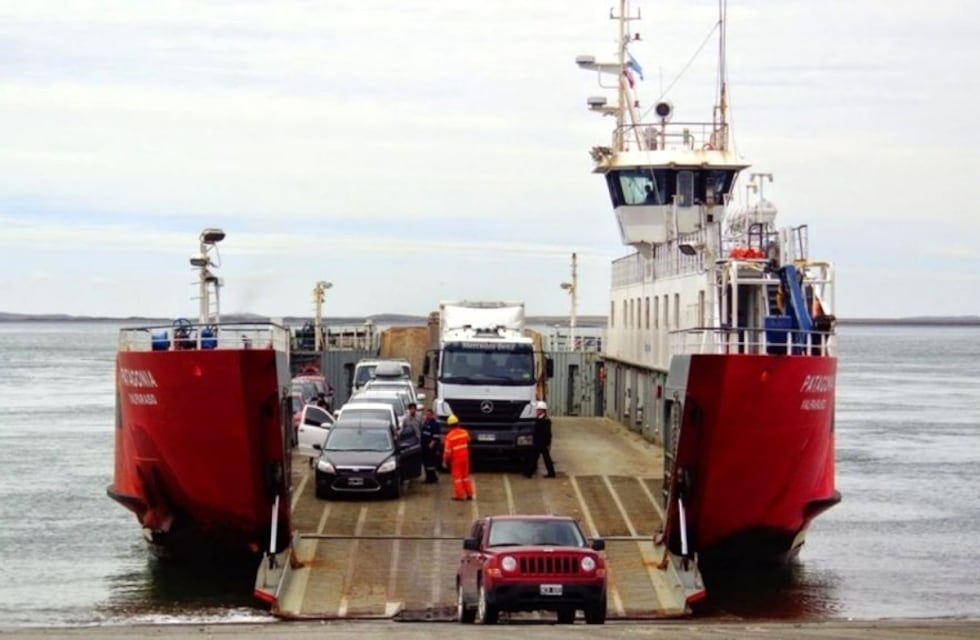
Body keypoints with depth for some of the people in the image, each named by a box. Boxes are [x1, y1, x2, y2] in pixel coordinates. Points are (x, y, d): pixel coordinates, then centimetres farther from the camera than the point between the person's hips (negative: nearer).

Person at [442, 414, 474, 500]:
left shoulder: (450, 436, -17)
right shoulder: (464, 432, -2)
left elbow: (447, 450, -16)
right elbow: (468, 441, 19)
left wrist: (445, 460, -5)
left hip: (456, 459, -5)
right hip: (465, 457, 5)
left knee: (457, 476, 2)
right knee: (465, 475, 14)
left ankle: (459, 495, 0)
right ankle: (469, 494, 16)